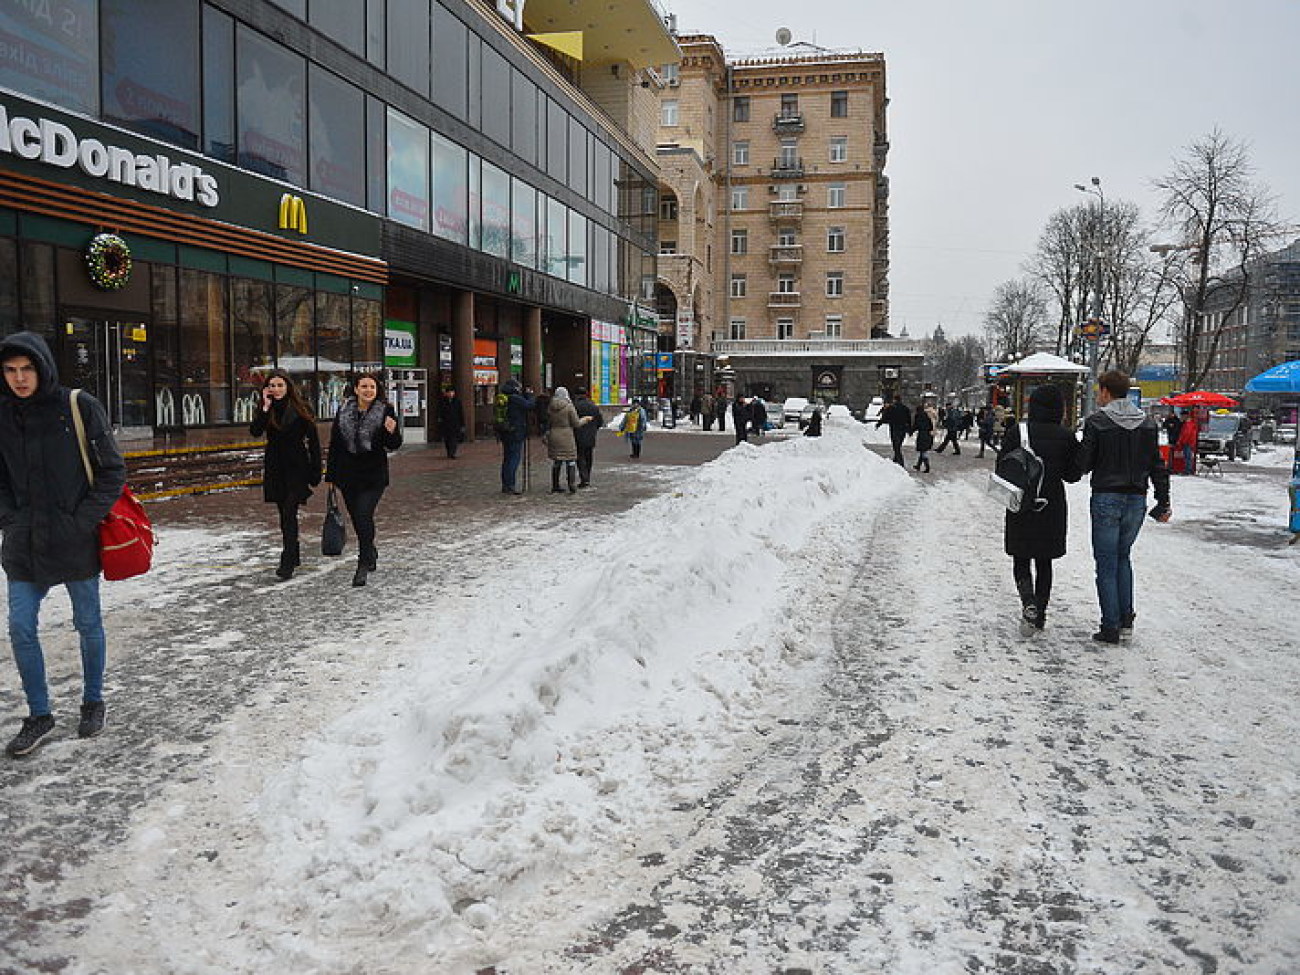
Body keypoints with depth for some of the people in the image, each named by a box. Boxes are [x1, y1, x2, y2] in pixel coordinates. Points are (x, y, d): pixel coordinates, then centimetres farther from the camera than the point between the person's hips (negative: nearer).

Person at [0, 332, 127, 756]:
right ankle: (39, 716, 21)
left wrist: (85, 520, -12)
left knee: (88, 625, 10)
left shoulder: (79, 407, -9)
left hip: (76, 541, -3)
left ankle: (93, 703, 30)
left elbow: (113, 469, -6)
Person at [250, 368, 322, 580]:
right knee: (284, 513, 13)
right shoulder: (266, 410, 5)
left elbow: (313, 441, -4)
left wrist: (315, 472, -7)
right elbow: (255, 431, -11)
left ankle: (287, 563, -14)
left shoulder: (300, 409, -5)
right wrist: (266, 407, -17)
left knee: (289, 513, -13)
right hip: (275, 469, 5)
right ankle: (294, 555, 27)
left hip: (296, 467, -5)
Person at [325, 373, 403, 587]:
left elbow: (394, 445, -1)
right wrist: (330, 475, 9)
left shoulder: (385, 411, -3)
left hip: (373, 475, -4)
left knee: (364, 516, -15)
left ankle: (363, 565, -9)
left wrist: (392, 432, -24)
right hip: (347, 475, 4)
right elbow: (334, 444, 10)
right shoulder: (343, 411, 6)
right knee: (357, 518, 12)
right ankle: (371, 553, 35)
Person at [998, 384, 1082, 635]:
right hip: (1052, 508, 2)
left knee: (1021, 562, 9)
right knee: (1044, 563, 14)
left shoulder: (1015, 433, -8)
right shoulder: (1066, 437, -4)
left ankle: (1029, 603, -16)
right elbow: (1073, 475, -1)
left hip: (1021, 508, -1)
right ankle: (1040, 616, 17)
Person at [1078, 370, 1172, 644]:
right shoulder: (1147, 423, 5)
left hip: (1106, 499, -4)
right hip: (1137, 499, 5)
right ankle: (1126, 618, 17)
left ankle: (1110, 627, 3)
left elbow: (1084, 464, -9)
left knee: (1106, 563, 3)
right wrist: (1163, 502, 11)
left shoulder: (1096, 422, -10)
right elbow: (1158, 465, 6)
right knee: (1123, 556, 21)